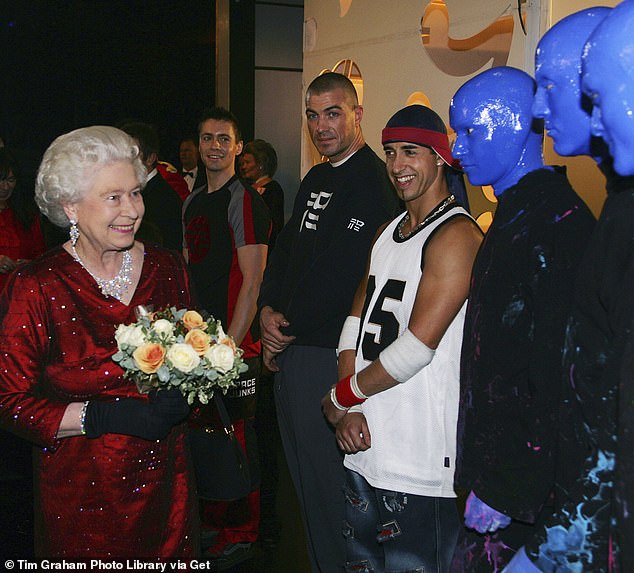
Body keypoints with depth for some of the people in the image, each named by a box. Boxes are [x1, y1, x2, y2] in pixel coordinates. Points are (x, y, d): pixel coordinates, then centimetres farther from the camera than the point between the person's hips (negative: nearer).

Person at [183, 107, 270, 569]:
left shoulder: (245, 201, -9)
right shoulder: (193, 202, 15)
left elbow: (252, 283, -15)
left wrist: (229, 345, -19)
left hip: (235, 343, -7)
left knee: (236, 436, 1)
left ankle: (240, 536, 16)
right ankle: (213, 523, 31)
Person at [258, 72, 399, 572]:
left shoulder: (375, 180, -13)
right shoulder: (314, 181, 15)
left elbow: (349, 277, -19)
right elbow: (285, 250, 19)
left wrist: (289, 326, -13)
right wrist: (269, 312, 3)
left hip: (328, 357, -9)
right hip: (289, 354, 9)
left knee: (328, 488, 3)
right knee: (305, 481, 19)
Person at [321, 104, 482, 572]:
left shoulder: (456, 234, -12)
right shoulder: (390, 231, 15)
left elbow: (418, 345, -19)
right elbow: (357, 320, 9)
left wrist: (341, 396, -6)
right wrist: (350, 411, -5)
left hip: (420, 463, -8)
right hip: (364, 445, 8)